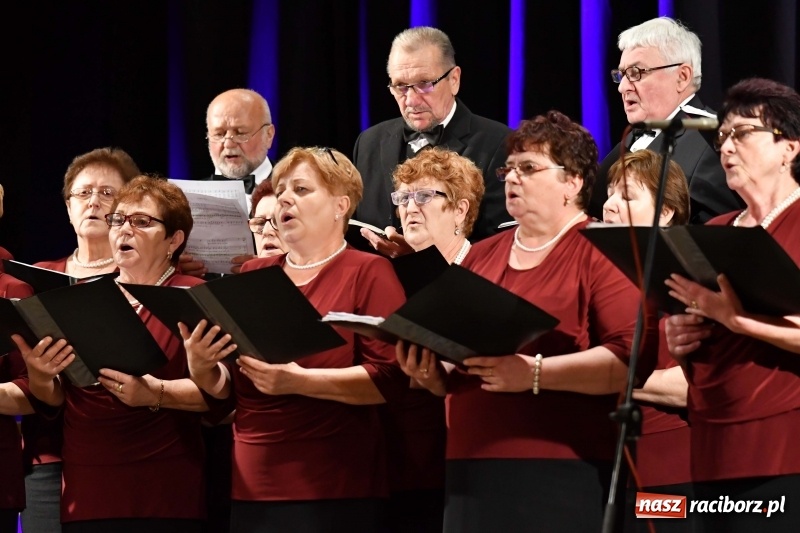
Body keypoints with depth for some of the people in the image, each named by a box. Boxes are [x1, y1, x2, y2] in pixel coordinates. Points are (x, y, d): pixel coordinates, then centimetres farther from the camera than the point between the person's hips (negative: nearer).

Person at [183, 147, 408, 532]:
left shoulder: (368, 273, -1)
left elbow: (391, 377, -12)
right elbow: (225, 388, 17)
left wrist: (299, 381, -21)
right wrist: (202, 368, -5)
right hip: (250, 489, 5)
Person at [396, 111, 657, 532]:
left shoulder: (601, 252, -2)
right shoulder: (482, 255, 19)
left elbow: (633, 356, -15)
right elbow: (455, 372, 27)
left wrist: (535, 373, -21)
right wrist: (432, 373, 4)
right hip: (472, 470, 6)